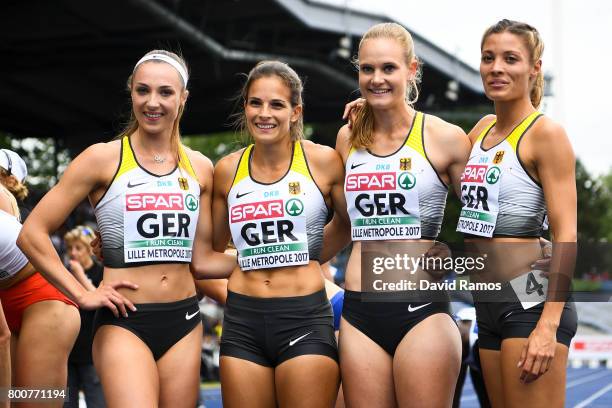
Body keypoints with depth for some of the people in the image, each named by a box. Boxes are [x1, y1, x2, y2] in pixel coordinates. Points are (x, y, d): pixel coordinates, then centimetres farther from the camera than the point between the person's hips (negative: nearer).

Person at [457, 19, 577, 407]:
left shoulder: (545, 132, -10)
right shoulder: (483, 128, 13)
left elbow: (566, 235, -14)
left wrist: (548, 325, -22)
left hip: (532, 301, -8)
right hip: (488, 303, 8)